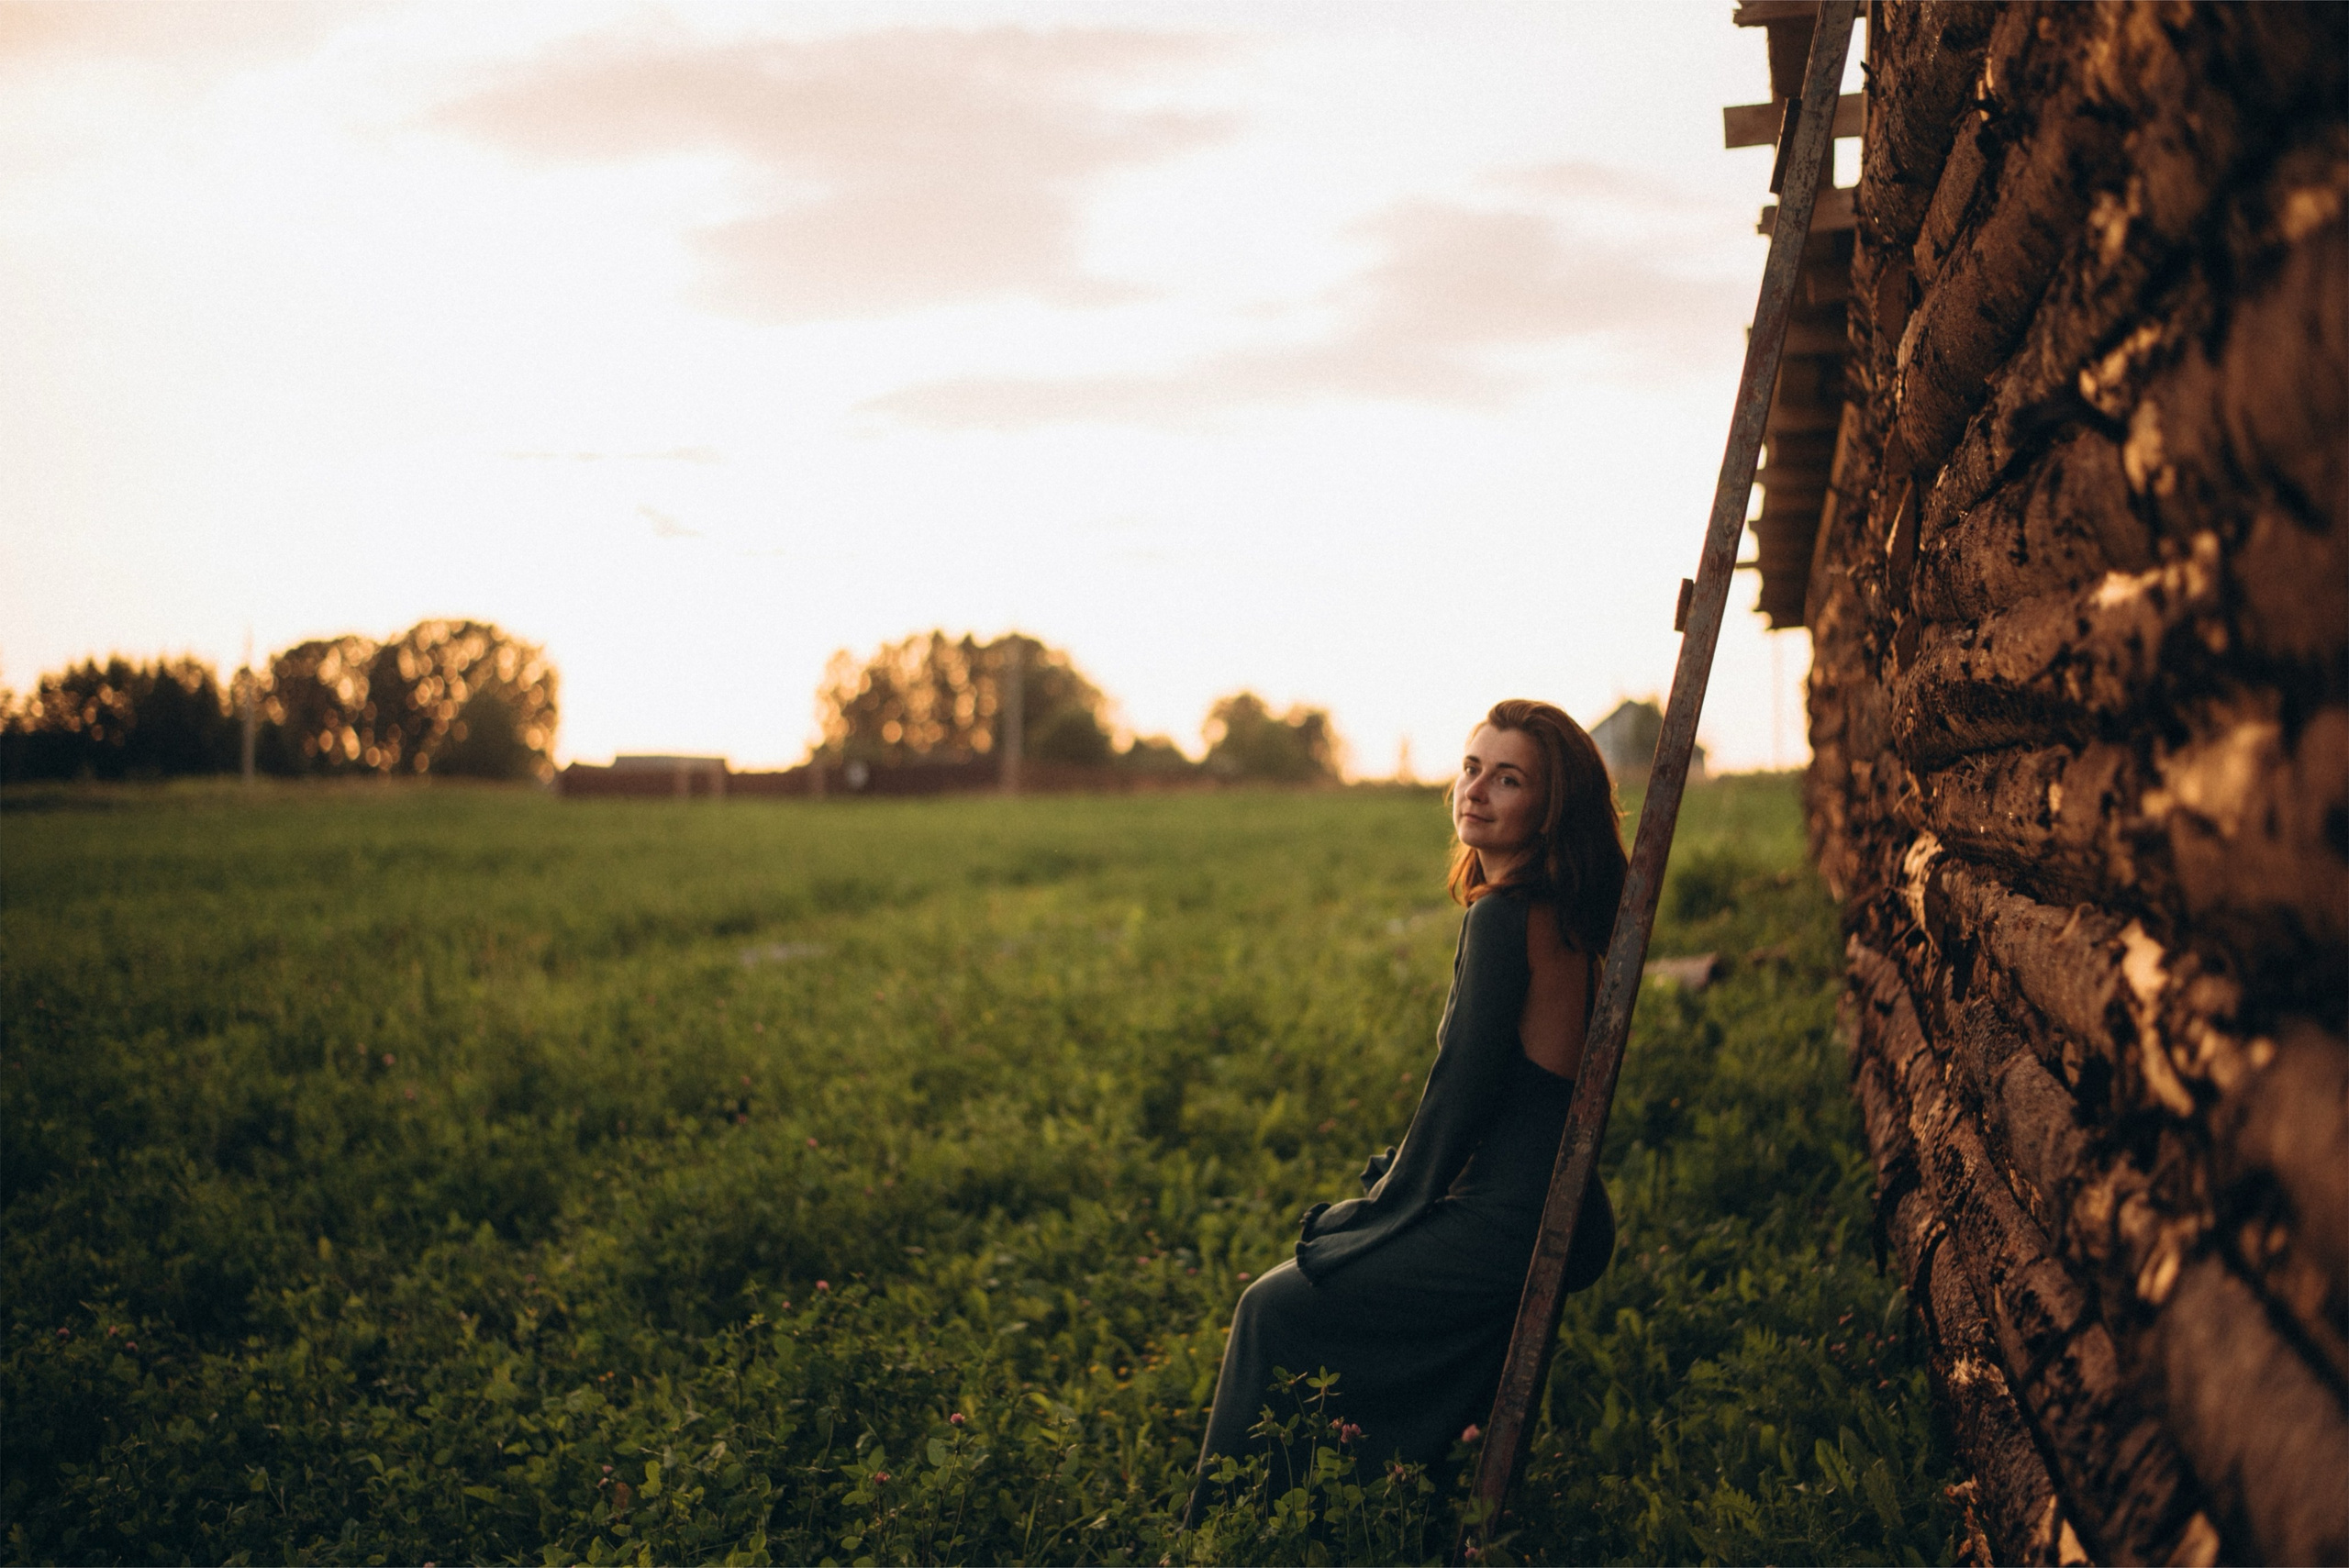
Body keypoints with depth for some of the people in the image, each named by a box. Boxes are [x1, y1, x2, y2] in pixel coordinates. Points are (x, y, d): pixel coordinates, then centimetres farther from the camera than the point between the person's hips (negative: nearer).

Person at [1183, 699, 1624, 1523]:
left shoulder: (1502, 916, -19)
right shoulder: (1562, 915, 10)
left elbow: (1462, 1082, -16)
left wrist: (1393, 1197, -1)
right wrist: (1398, 1188, 19)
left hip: (1508, 1230, -10)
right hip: (1557, 1215, 10)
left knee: (1275, 1310, 4)